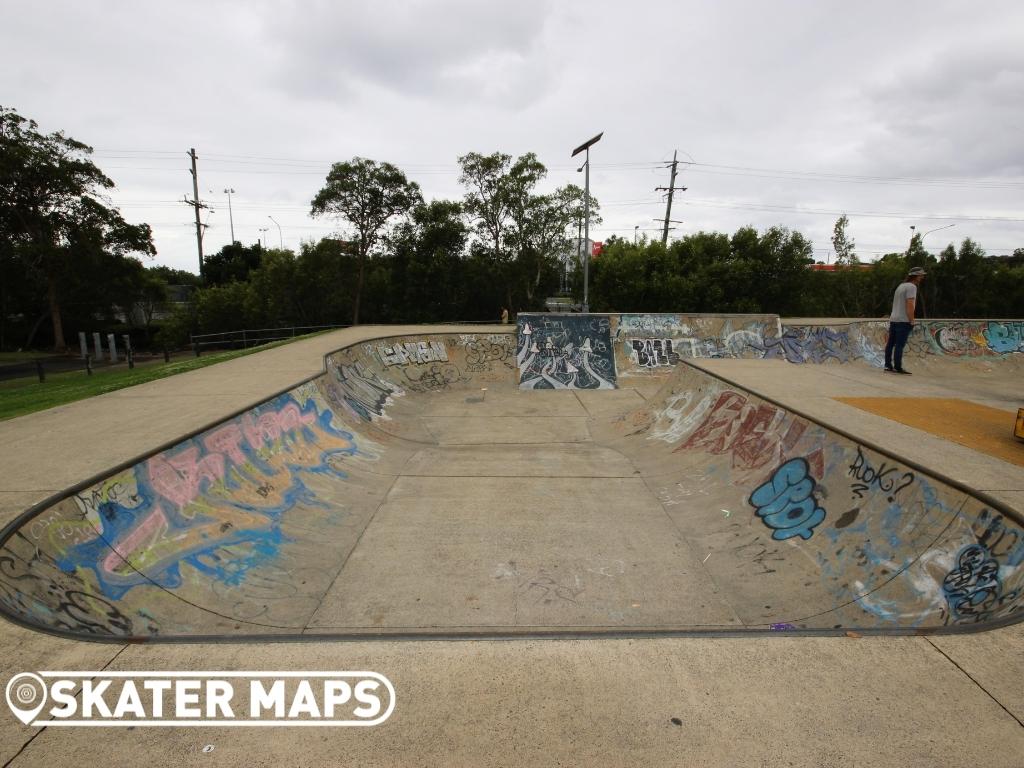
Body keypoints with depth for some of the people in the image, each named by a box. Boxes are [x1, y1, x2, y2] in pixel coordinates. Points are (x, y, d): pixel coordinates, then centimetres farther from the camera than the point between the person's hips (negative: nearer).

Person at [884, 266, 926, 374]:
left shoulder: (901, 286, 17)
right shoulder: (911, 287, -10)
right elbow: (910, 305, -18)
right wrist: (912, 321, -16)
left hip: (893, 320, 9)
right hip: (903, 321, -9)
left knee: (891, 343, 8)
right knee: (900, 345, -9)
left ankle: (888, 365, 12)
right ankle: (898, 367, -9)